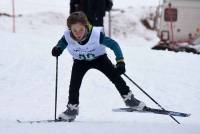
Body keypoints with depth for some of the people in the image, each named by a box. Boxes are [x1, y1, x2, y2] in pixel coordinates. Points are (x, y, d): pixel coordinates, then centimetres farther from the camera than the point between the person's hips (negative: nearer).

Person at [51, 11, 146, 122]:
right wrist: (57, 50, -32)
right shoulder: (67, 37, -32)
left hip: (99, 58, -1)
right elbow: (61, 44, -8)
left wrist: (120, 62, -36)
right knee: (74, 84, -14)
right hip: (80, 61, 1)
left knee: (115, 76, -10)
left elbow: (114, 45, -28)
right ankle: (72, 108, 7)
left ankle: (128, 98, 11)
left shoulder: (96, 34, -38)